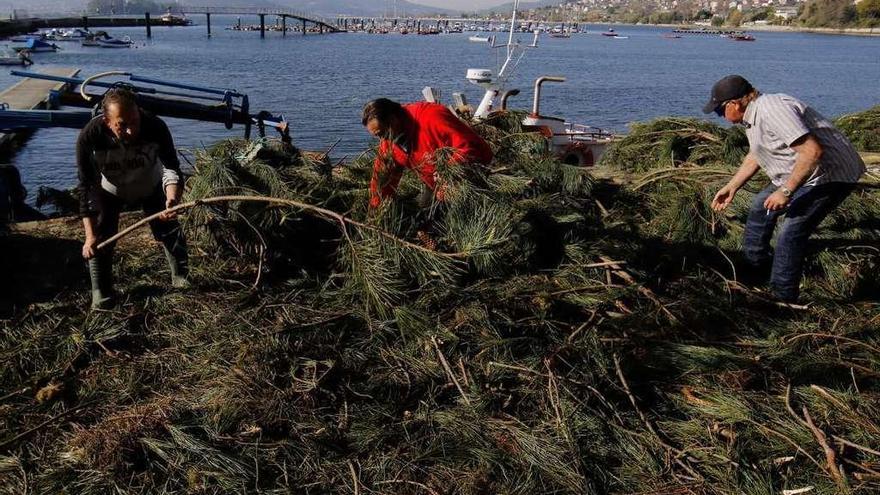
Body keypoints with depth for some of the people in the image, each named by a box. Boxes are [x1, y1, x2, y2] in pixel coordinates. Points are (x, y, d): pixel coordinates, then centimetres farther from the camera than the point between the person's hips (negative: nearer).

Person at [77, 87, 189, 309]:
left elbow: (170, 167, -34)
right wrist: (90, 235, -35)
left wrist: (172, 198, -57)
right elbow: (86, 186, -31)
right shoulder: (89, 137, -37)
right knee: (100, 238, -9)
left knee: (169, 230, 2)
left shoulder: (156, 127, -38)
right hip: (109, 190, 0)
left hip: (150, 186, 1)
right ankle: (101, 292, 10)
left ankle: (181, 278, 26)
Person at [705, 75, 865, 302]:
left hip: (832, 174, -11)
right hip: (801, 174, 11)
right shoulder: (752, 116, 6)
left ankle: (783, 299, -4)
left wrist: (785, 191, -30)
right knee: (761, 207, 21)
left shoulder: (771, 111, -28)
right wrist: (731, 187, 23)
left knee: (791, 234, -16)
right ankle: (756, 266, 37)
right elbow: (755, 156, 24)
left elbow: (812, 151, -35)